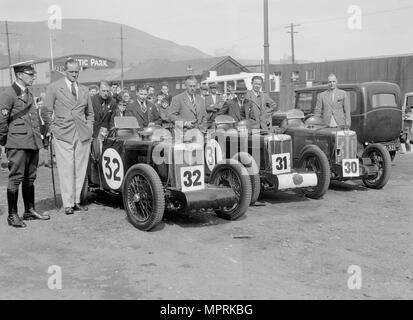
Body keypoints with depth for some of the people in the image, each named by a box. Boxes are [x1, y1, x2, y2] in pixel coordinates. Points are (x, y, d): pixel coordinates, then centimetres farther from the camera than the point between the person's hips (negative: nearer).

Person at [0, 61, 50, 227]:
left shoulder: (29, 94, 18)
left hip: (33, 143, 8)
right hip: (18, 143, -8)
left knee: (30, 178, 13)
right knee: (16, 178, -4)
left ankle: (30, 210, 23)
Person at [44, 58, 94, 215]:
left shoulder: (84, 90, 17)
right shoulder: (54, 87, 5)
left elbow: (90, 113, 26)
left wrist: (89, 129, 13)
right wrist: (52, 128, -1)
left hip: (83, 135, 4)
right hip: (63, 134, -4)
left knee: (80, 170, 4)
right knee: (66, 170, -6)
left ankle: (76, 201, 12)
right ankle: (67, 203, -1)